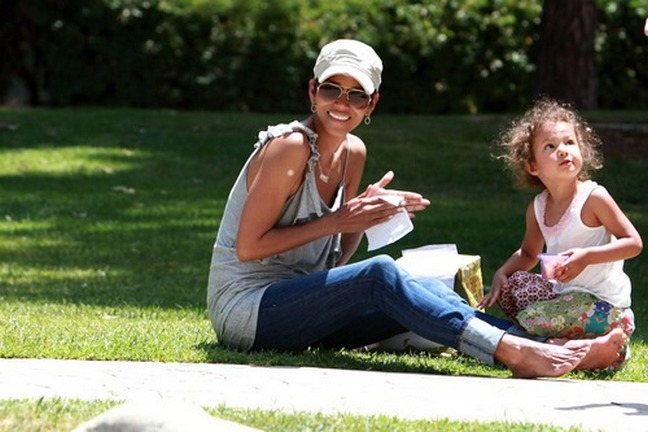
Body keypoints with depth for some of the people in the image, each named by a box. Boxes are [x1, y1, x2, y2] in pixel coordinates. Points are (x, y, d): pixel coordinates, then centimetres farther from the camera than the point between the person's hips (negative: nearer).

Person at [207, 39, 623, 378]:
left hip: (299, 310, 8)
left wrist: (364, 217, -7)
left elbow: (334, 263, 12)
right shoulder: (290, 146, -15)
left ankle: (549, 351, -24)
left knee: (427, 290, -12)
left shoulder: (353, 153, 9)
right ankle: (512, 351, -41)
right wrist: (338, 220, -18)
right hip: (244, 308, -8)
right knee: (379, 274, -29)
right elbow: (248, 247, -18)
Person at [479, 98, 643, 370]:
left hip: (603, 303, -8)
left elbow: (633, 243, -16)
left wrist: (587, 256, -26)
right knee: (511, 285, 7)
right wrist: (501, 274, 1)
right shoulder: (537, 207, 4)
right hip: (565, 293, 8)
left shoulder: (593, 198, -16)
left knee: (531, 319, -22)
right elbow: (528, 254, 20)